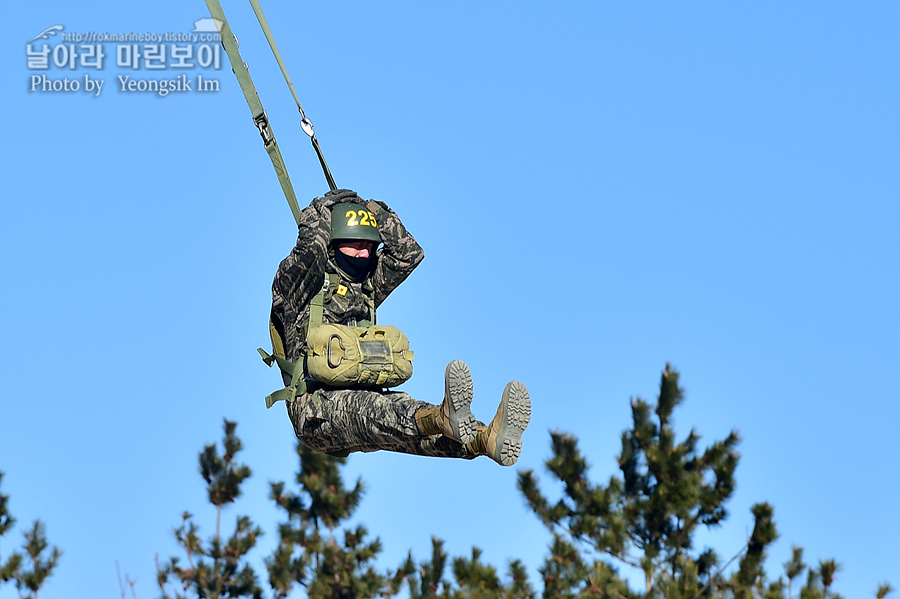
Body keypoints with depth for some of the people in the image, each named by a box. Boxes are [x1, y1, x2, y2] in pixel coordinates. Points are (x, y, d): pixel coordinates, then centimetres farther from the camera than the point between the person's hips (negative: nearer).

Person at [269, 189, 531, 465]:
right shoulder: (298, 287, 4)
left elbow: (408, 253, 24)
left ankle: (487, 439, -57)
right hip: (317, 414, -6)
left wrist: (376, 212, 16)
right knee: (369, 410, -40)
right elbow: (311, 246, -16)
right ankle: (444, 420, -71)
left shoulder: (365, 289, 24)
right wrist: (325, 205, 2)